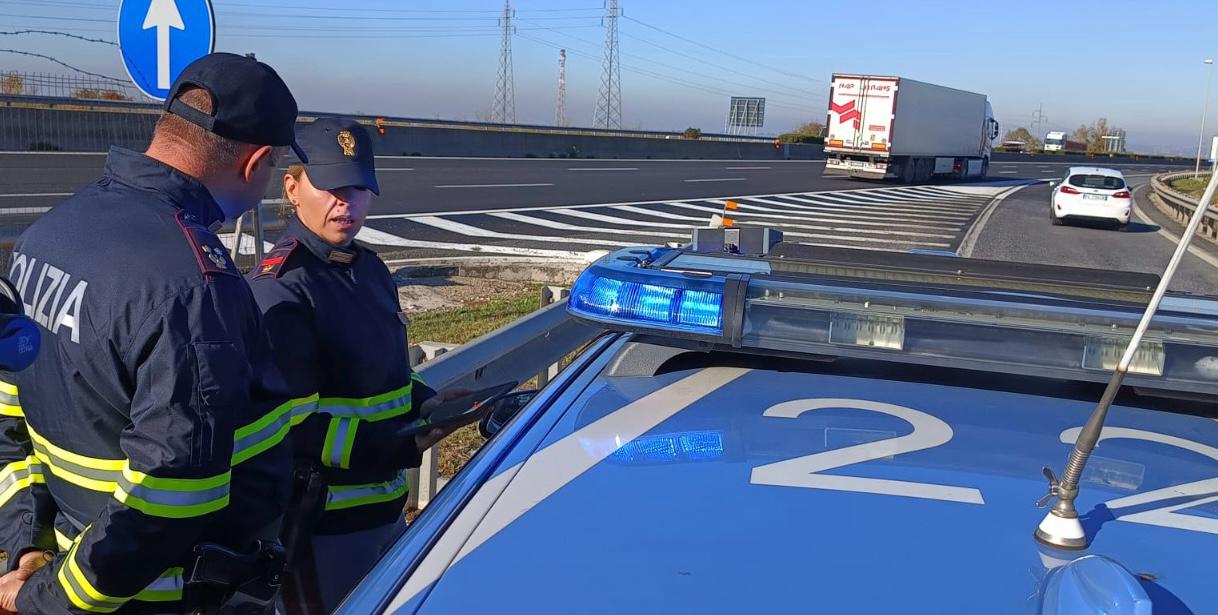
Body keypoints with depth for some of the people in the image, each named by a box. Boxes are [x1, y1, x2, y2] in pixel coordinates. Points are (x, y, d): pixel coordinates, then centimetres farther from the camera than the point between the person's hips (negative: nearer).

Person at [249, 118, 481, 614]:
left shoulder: (370, 269, 9)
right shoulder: (278, 290, -19)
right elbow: (288, 423, -24)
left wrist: (424, 402, 0)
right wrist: (398, 448, -30)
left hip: (386, 503, 9)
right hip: (320, 519, -9)